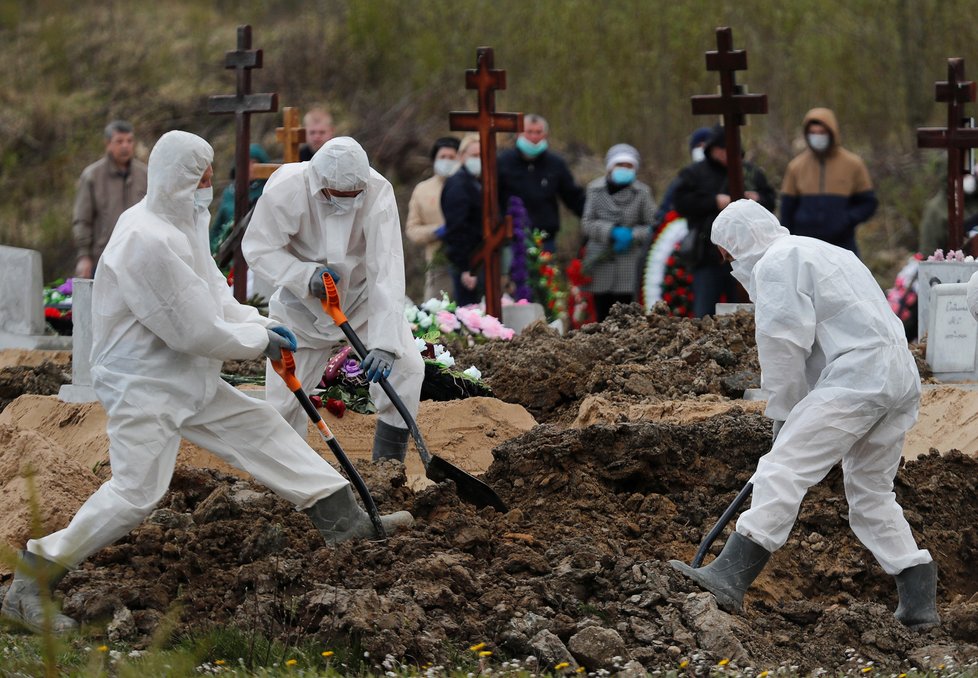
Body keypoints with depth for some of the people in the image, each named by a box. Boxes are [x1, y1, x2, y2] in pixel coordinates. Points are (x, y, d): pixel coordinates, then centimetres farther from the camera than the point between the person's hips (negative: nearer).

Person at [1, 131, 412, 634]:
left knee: (261, 428, 11)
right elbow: (197, 331, -23)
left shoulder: (182, 226, 9)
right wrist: (260, 341, -8)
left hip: (189, 382, 10)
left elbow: (213, 298, 18)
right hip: (142, 385, -10)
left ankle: (342, 518, 20)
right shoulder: (149, 242, -25)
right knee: (135, 492, -15)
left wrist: (262, 326, 2)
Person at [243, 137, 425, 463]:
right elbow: (259, 249, -17)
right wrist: (307, 275, -35)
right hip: (303, 305, 0)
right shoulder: (285, 189, -28)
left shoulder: (378, 192, -30)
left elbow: (387, 271, -34)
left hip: (364, 298, 0)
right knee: (283, 395, -2)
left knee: (406, 366, -18)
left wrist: (384, 342, -43)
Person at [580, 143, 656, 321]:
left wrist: (632, 235, -13)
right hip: (600, 266, 1)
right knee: (602, 316, 1)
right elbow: (586, 224, -1)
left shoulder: (641, 192, 4)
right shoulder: (596, 189, 5)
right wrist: (612, 231, -15)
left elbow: (652, 227, 4)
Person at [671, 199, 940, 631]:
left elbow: (784, 344, -8)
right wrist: (795, 414, 24)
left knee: (784, 470, -13)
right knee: (872, 492, 17)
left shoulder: (775, 264, 0)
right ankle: (919, 599, 14)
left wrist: (783, 413, 2)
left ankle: (729, 577, -22)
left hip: (855, 382, -10)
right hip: (901, 380, 10)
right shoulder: (823, 252, 30)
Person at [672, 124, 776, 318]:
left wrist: (758, 199, -8)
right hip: (708, 258, -2)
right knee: (704, 315, -3)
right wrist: (714, 202, -14)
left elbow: (770, 200, 14)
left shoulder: (752, 173, 12)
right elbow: (682, 202, -8)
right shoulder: (694, 173, 4)